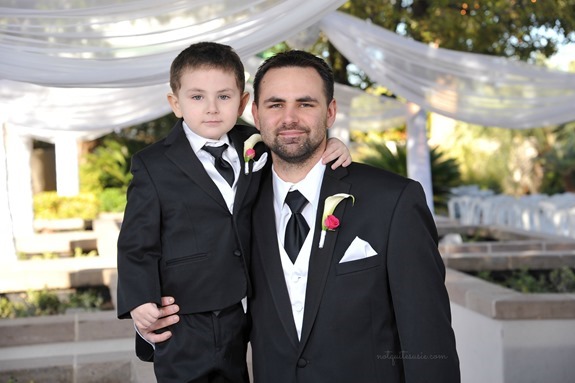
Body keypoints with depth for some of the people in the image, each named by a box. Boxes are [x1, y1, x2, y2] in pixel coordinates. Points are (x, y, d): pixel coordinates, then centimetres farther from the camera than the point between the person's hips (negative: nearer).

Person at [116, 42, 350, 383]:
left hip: (243, 320, 5)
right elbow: (137, 244, -7)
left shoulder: (255, 147, 3)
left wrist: (328, 149, -2)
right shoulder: (154, 166, -9)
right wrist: (139, 303, -22)